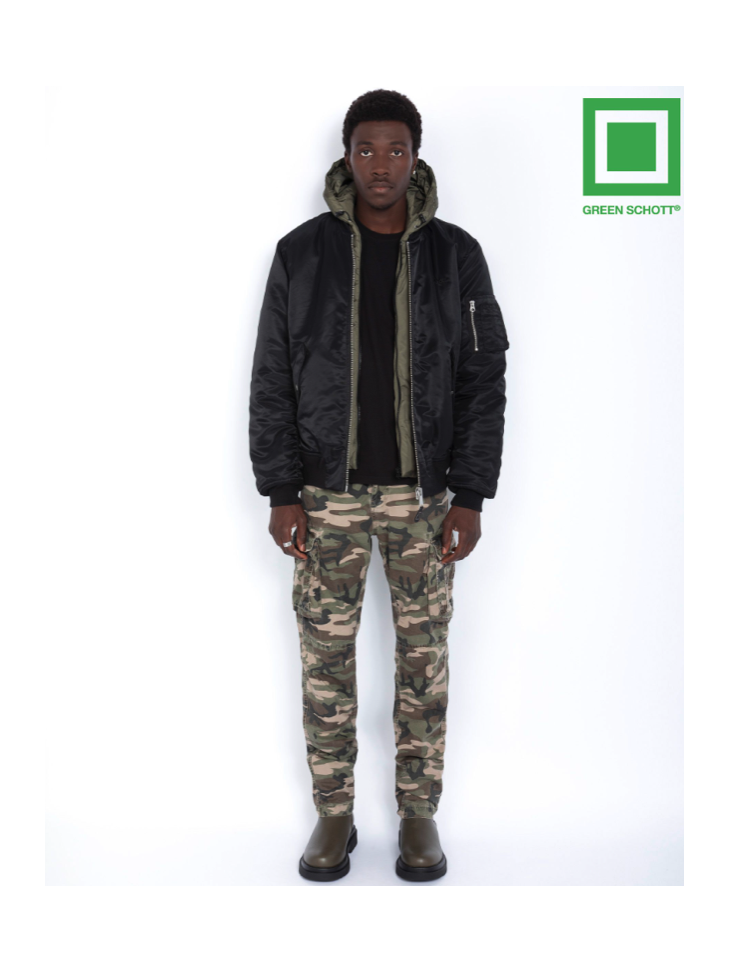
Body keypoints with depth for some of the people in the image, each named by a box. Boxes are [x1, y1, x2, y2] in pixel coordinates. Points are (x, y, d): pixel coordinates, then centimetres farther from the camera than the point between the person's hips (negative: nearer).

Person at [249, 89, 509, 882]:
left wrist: (471, 498, -9)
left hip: (420, 489, 0)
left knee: (422, 653, 6)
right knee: (326, 654, 5)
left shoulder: (456, 255, -2)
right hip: (328, 489, 0)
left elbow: (482, 381, -2)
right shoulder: (301, 252, -3)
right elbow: (273, 380, -2)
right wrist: (279, 495, -8)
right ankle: (334, 816, 23)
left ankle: (418, 815, 24)